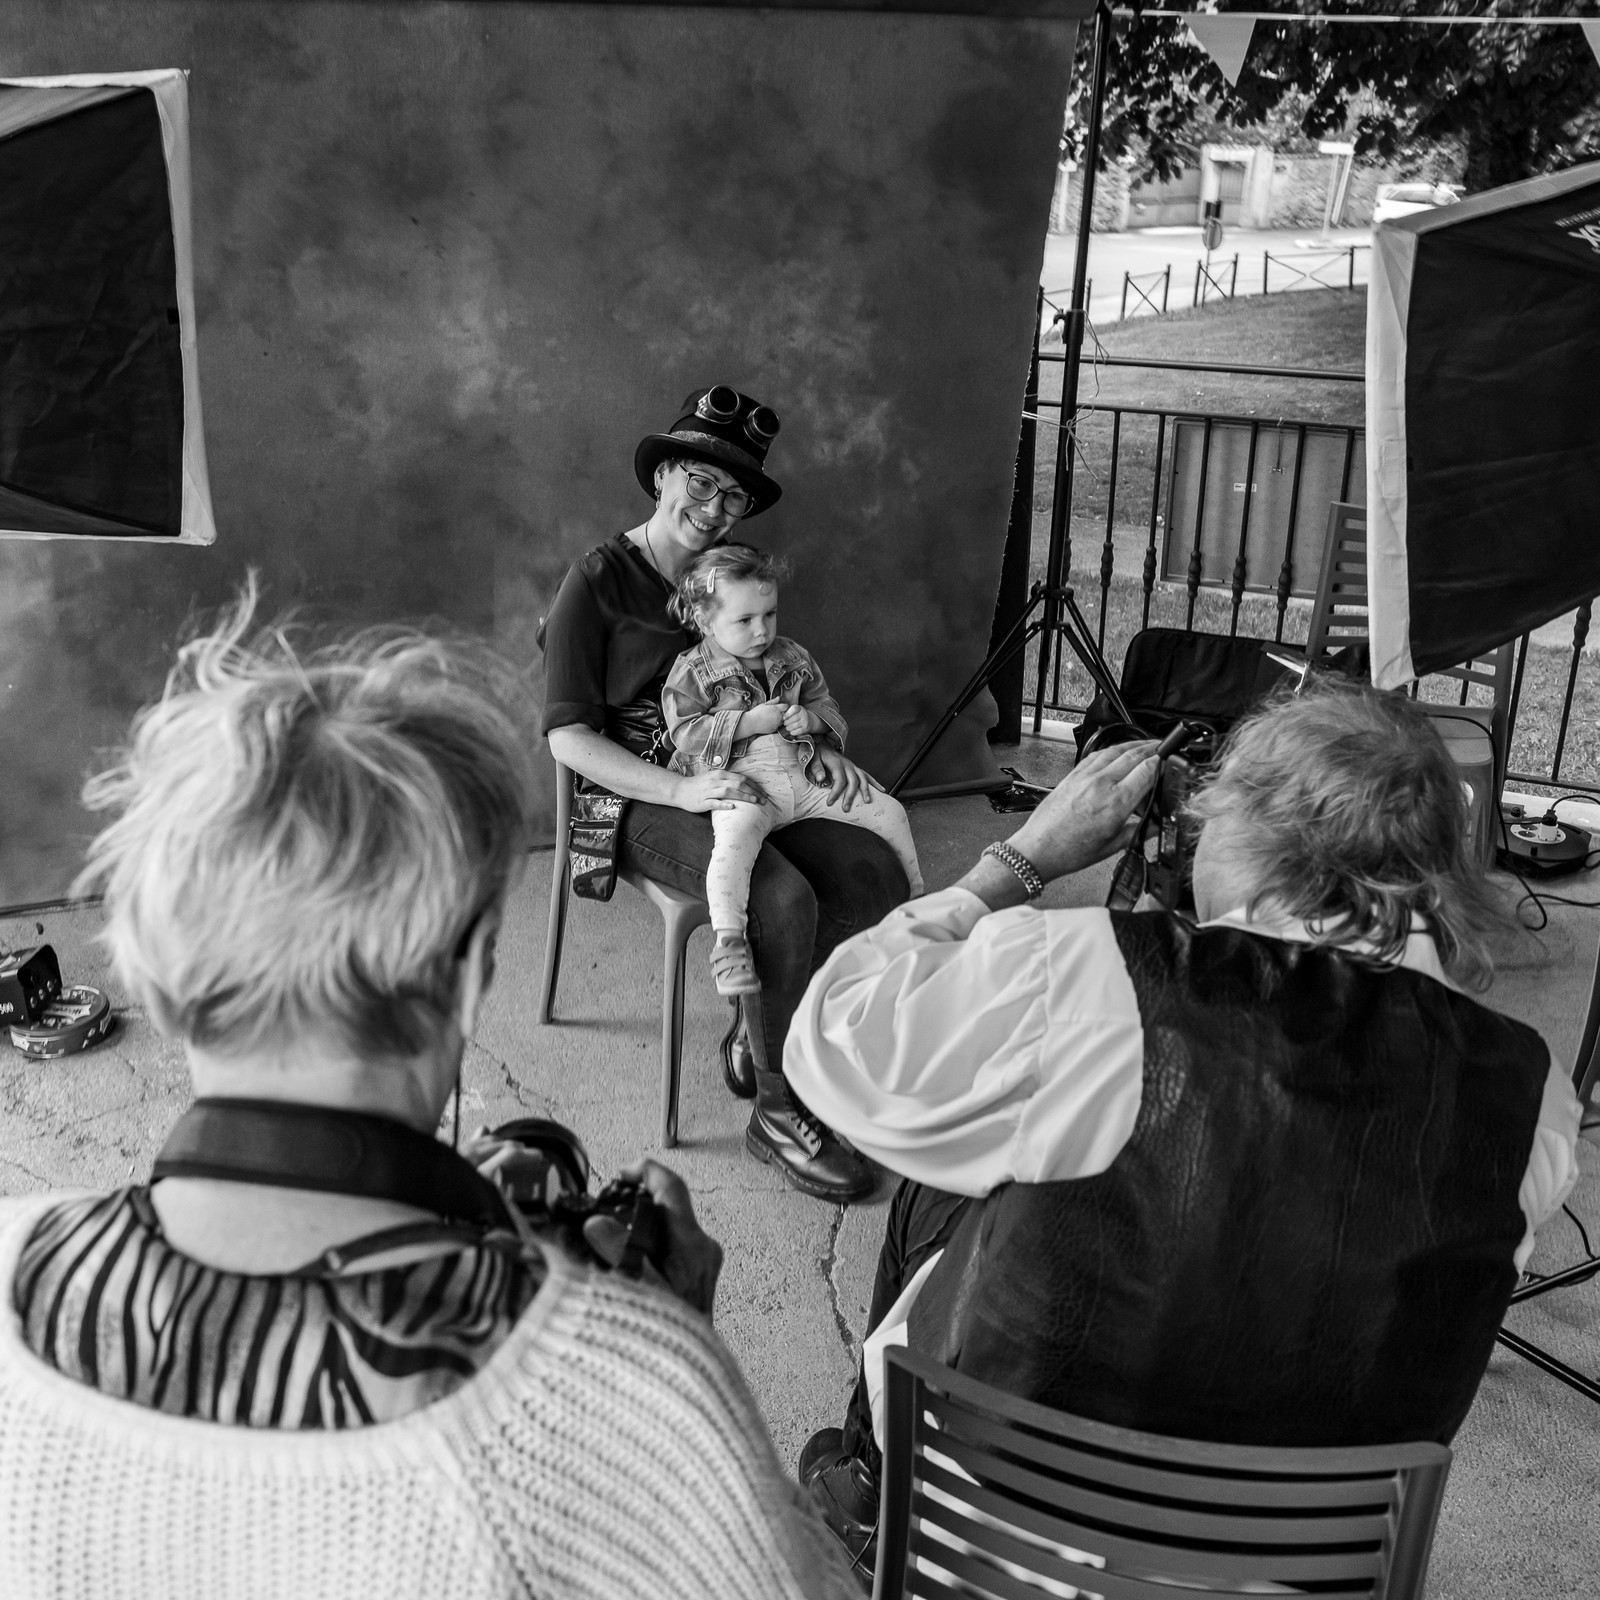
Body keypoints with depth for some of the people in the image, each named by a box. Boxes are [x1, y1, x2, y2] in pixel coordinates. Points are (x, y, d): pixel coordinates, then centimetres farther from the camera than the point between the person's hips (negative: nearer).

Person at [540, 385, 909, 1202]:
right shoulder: (598, 582, -6)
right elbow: (567, 736, -12)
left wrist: (818, 748, 0)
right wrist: (682, 790, -25)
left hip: (732, 785, 7)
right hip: (639, 800, -6)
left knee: (875, 871, -17)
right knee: (783, 899, -31)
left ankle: (757, 1031, 3)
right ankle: (778, 1111, -12)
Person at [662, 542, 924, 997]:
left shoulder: (793, 658, 16)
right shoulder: (692, 671, 1)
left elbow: (829, 707, 23)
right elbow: (684, 734, -8)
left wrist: (811, 718, -3)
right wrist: (749, 722, -15)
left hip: (806, 776, 5)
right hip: (743, 782, -5)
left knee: (889, 810, -1)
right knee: (736, 833, -39)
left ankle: (917, 899, 17)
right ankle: (727, 941, -39)